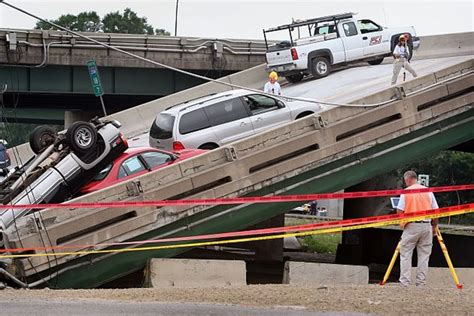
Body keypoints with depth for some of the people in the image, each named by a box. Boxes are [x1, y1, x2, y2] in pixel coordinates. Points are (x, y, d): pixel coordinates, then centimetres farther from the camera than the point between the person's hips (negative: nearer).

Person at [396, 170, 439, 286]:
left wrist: (402, 222, 13)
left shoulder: (406, 192, -1)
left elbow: (400, 211, -4)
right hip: (426, 226, 3)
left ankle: (405, 281, -5)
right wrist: (434, 227, 16)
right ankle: (421, 282, 5)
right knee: (424, 255, 7)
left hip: (411, 226, -3)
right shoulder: (428, 191, 6)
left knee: (405, 254, 3)